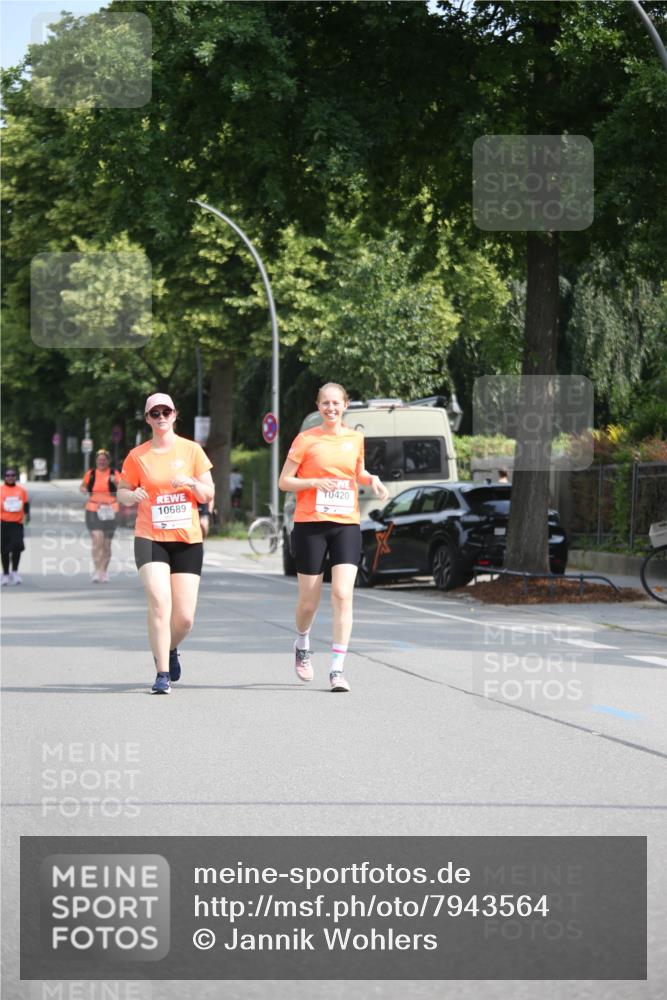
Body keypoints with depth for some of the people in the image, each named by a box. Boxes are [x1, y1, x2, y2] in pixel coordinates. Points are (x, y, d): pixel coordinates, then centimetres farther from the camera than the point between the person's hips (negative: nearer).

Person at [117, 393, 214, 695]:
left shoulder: (192, 450, 5)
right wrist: (133, 496, -13)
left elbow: (209, 495, 6)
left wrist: (192, 483, -15)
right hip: (150, 538, -1)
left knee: (185, 616, -1)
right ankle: (162, 674, -12)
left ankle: (170, 650, 34)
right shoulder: (137, 456, 3)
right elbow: (122, 492, 10)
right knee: (159, 602, -20)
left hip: (188, 540, 1)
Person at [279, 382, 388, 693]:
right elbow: (283, 481, 0)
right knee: (309, 600, 4)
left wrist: (372, 480, 5)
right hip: (310, 524, -2)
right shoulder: (306, 440, -1)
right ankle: (302, 644, 37)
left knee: (343, 595, -12)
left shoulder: (355, 439, 9)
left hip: (346, 524, 2)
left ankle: (337, 669, -10)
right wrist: (314, 482, -16)